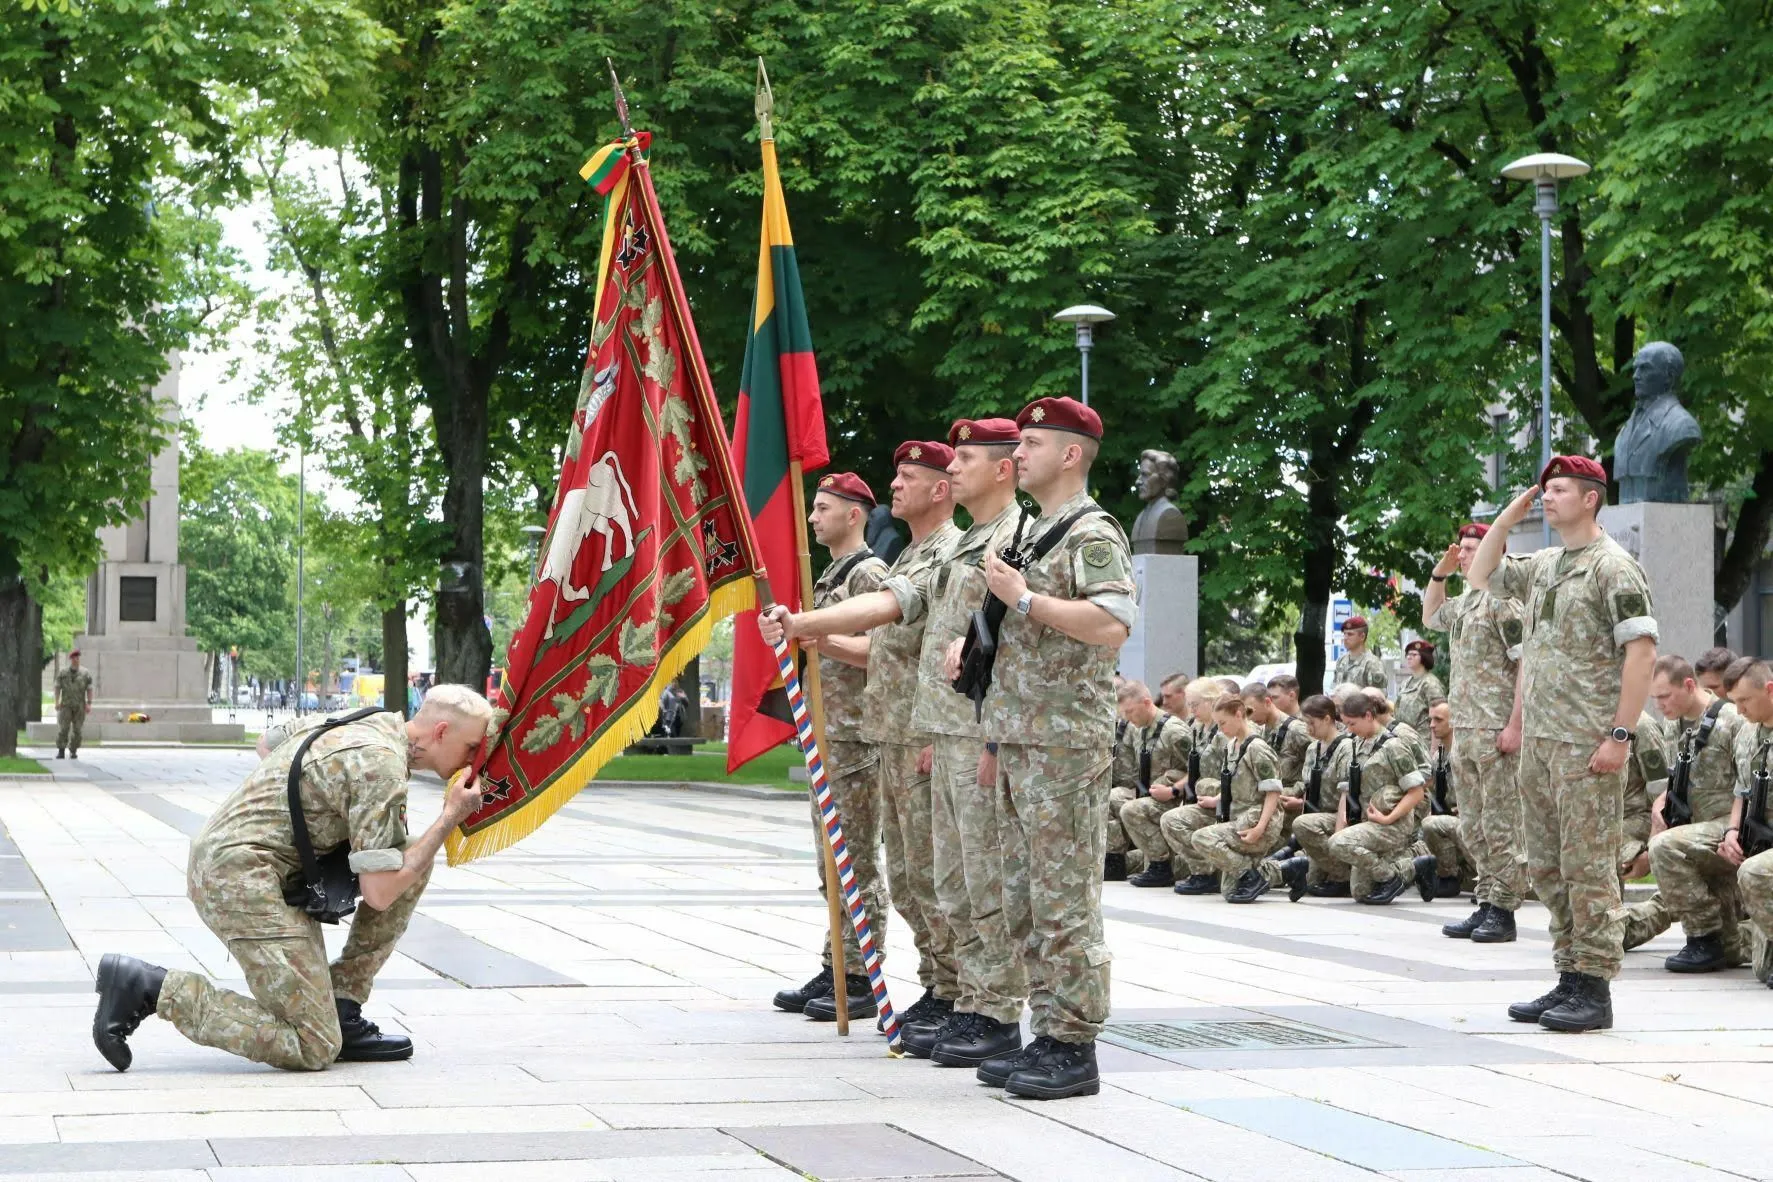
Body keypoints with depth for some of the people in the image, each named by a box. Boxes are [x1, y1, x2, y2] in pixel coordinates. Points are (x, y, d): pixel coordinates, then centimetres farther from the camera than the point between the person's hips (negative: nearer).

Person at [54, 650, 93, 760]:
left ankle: (73, 751, 8)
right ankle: (60, 751, -7)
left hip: (79, 706, 1)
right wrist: (57, 702, -9)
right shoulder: (62, 673, 4)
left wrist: (89, 704, -6)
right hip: (66, 705, -1)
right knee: (63, 728, -10)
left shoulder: (85, 674, 3)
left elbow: (89, 689, 2)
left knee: (77, 729, 0)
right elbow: (57, 688, 3)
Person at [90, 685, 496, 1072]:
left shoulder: (352, 722, 13)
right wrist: (450, 819, -9)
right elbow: (379, 893, -16)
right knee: (312, 1050, -10)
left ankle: (340, 1012, 9)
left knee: (414, 862, 9)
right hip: (242, 877, -10)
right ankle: (148, 986, -9)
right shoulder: (383, 767, -16)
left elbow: (267, 742, 32)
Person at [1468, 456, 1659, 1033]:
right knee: (1548, 867, 10)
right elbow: (1480, 574, 31)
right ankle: (1569, 979, 17)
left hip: (1587, 745, -8)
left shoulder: (1613, 566, -8)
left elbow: (1642, 650, -14)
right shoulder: (1541, 566, 16)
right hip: (1538, 741, 8)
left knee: (1588, 865, -6)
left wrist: (1620, 734, -19)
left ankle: (1594, 989, -3)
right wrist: (1510, 515, 17)